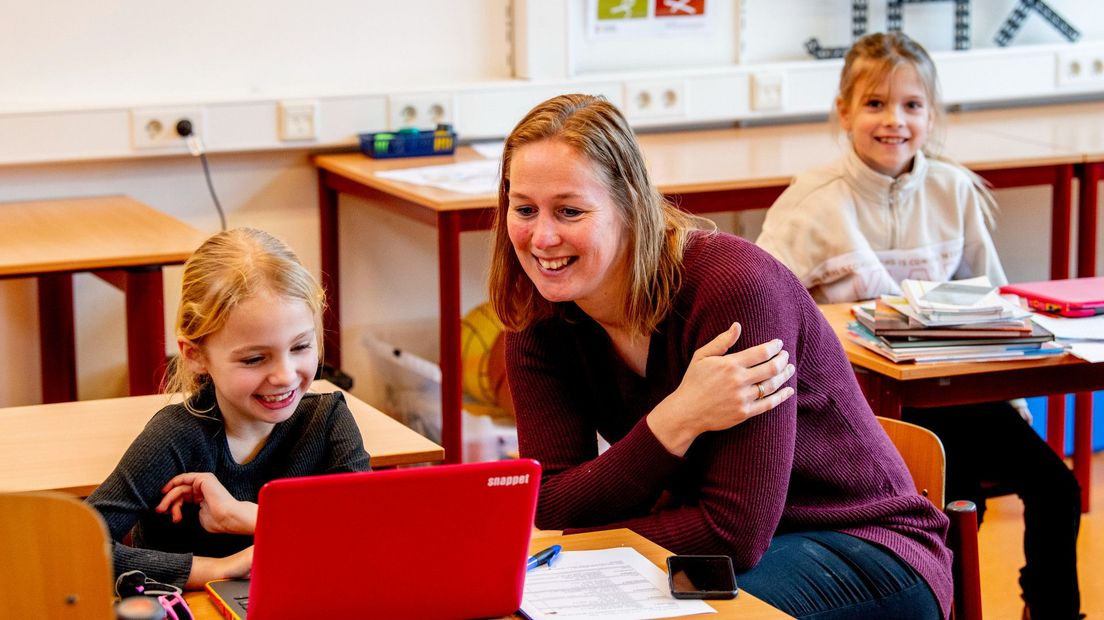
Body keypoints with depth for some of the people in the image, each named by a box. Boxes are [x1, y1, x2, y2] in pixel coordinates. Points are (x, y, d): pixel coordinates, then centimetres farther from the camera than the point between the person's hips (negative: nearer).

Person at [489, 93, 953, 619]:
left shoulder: (734, 287, -26)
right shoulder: (538, 317, -6)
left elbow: (735, 534, -26)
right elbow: (548, 509, -14)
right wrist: (678, 421, -28)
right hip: (704, 546, 6)